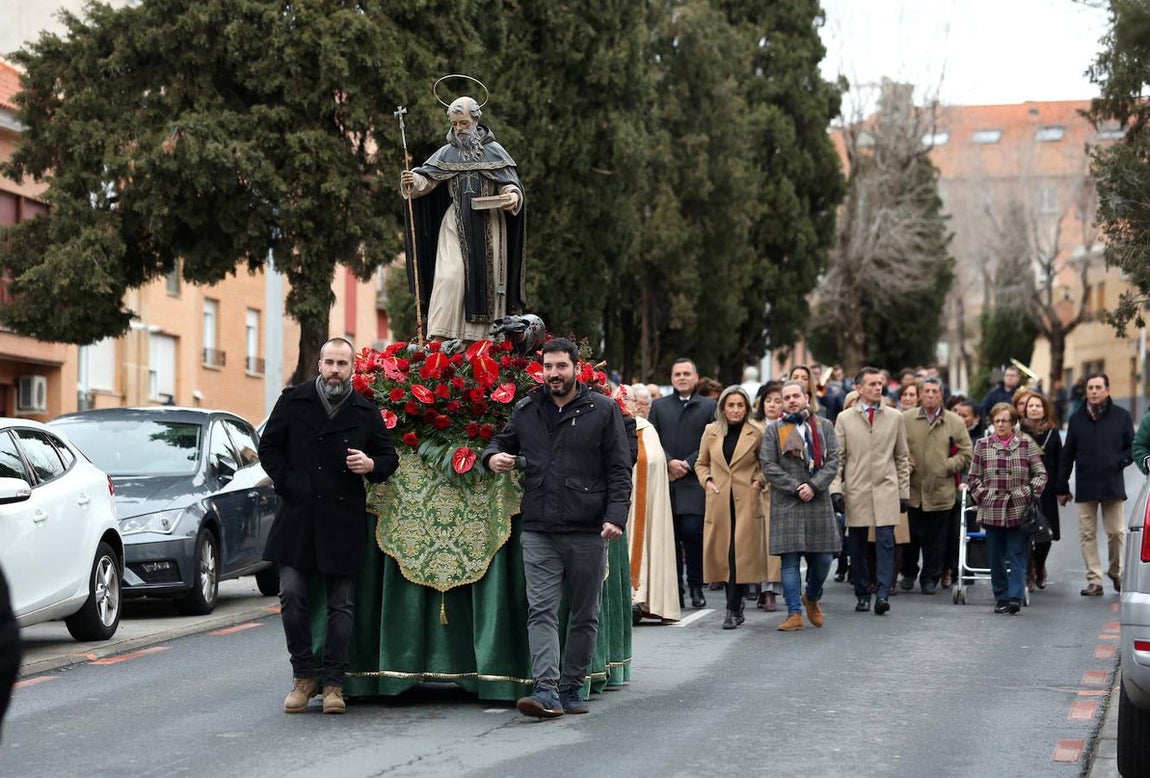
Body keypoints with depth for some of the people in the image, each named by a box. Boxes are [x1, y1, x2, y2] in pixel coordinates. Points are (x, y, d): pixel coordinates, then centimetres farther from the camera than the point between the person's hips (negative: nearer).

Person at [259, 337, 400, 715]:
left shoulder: (366, 411, 6)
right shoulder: (293, 401, 5)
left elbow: (389, 457, 14)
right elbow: (269, 447, 10)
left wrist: (372, 465, -8)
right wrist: (288, 483, -1)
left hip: (344, 520, 0)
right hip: (298, 514, 0)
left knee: (340, 605, 3)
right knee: (291, 596, -5)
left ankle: (333, 683, 9)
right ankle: (303, 676, 9)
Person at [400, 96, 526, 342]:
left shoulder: (494, 151, 7)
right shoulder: (446, 153, 9)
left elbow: (509, 183, 3)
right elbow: (426, 179, -2)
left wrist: (513, 196, -21)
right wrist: (412, 182, -25)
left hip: (488, 225, 0)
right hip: (455, 225, 0)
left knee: (486, 277, -1)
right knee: (449, 276, -14)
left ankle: (481, 337, 4)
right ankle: (439, 339, -17)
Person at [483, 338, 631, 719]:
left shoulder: (602, 410, 2)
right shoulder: (526, 410, 11)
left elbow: (619, 469, 1)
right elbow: (503, 441, 27)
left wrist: (616, 515, -12)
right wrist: (493, 456, 1)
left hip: (587, 532, -1)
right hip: (538, 531, 2)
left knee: (585, 615, 6)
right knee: (541, 611, -10)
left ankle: (571, 688, 17)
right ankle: (547, 691, -17)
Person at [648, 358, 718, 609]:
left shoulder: (709, 407, 7)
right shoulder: (659, 406, 14)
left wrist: (687, 465, -10)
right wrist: (669, 462, -9)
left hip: (694, 482, -2)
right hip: (666, 482, 2)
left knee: (692, 531, -11)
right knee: (670, 535, 1)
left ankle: (696, 586, 3)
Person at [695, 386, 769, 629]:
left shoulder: (756, 434, 2)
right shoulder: (711, 431, 8)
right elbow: (701, 463, 19)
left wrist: (758, 481, -3)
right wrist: (707, 481, 1)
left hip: (746, 502, -3)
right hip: (719, 501, 3)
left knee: (741, 553, -9)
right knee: (721, 553, 2)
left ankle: (733, 609, -6)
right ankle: (735, 604, 18)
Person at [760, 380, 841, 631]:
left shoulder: (824, 427, 11)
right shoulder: (773, 430, 6)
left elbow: (833, 461, 3)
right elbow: (769, 466, -1)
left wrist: (814, 486, -11)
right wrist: (797, 487, -10)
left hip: (819, 502, 2)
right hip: (786, 505, -2)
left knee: (823, 558, 2)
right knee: (790, 560, -5)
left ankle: (811, 597, 29)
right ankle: (794, 614, -2)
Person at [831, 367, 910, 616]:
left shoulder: (895, 417, 10)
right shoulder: (844, 419, 6)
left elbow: (902, 457, 12)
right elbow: (837, 457, 5)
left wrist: (904, 492, 7)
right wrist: (835, 489, -6)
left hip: (886, 491, 0)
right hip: (856, 492, 0)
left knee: (885, 540, -12)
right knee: (857, 546, 4)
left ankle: (882, 594, -13)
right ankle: (862, 594, 15)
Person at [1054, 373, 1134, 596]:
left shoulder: (1121, 416, 3)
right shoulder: (1077, 418, 7)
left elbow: (1133, 448, 9)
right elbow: (1066, 455, 10)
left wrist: (1119, 462, -10)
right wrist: (1061, 487, 8)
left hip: (1112, 485, -1)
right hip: (1085, 487, 1)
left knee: (1116, 532, 2)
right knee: (1087, 535, 0)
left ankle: (1116, 572, 22)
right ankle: (1094, 580, 4)